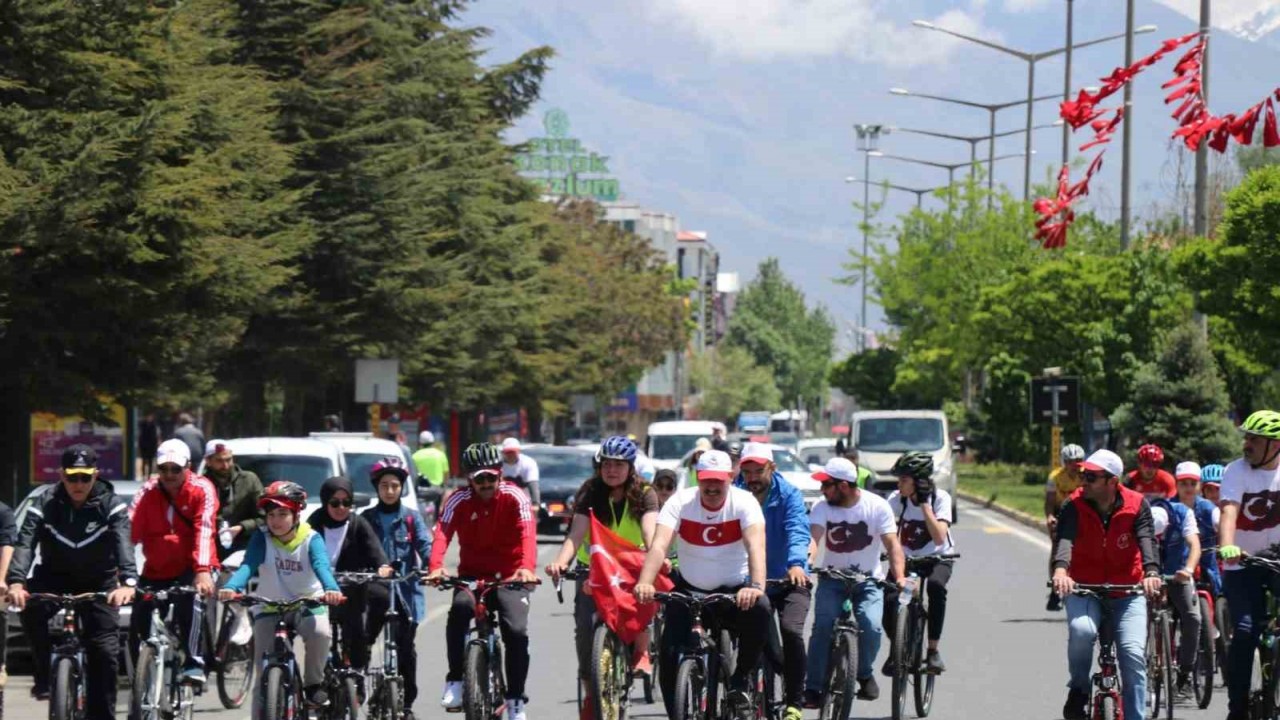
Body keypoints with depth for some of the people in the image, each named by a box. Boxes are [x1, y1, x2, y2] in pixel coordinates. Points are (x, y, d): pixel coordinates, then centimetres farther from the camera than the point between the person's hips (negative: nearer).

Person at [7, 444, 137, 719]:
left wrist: (128, 582, -49)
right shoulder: (44, 505, -12)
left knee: (104, 651, -10)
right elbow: (25, 544, -25)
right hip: (55, 578, 0)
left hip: (99, 583, 0)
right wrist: (16, 582, -44)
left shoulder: (111, 505, -14)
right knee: (31, 608, -31)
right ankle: (44, 677, -16)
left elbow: (124, 544, -30)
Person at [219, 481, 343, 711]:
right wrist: (231, 588, -47)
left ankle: (313, 683, -9)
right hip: (270, 608, 1)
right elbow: (247, 566, -25)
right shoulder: (261, 538, -10)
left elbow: (322, 566, -29)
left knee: (320, 632, -32)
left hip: (309, 605, -1)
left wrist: (331, 589, -52)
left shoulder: (311, 539, -12)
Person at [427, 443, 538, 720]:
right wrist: (436, 567, -44)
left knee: (517, 632, -21)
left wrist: (527, 567, -47)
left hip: (510, 576, -1)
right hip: (472, 575, 1)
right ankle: (455, 681, -21)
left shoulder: (515, 497, -11)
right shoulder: (459, 500, -8)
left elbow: (527, 534, -27)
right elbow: (443, 533, -23)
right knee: (460, 608, -31)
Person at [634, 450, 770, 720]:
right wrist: (645, 583, -44)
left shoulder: (744, 502, -14)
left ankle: (741, 682, -13)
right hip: (690, 590, 1)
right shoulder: (680, 502, -11)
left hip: (734, 591, -1)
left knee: (759, 608, -33)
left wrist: (756, 586, -49)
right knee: (670, 655, -16)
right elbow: (659, 545, -25)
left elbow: (755, 546, -30)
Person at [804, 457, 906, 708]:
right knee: (823, 626, -21)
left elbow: (892, 544, -19)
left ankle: (865, 673, 6)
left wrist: (900, 576, -35)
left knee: (871, 626, -22)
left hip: (868, 579, -1)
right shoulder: (822, 507, -8)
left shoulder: (877, 506, -12)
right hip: (833, 578, 1)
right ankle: (813, 687, -16)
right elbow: (814, 536, -25)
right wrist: (807, 562, -47)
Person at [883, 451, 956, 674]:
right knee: (888, 600, -23)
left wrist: (924, 503, -31)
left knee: (935, 585, -38)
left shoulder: (940, 498, -17)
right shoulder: (897, 499, -12)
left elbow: (939, 537, -30)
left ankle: (933, 650, -28)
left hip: (937, 558, -2)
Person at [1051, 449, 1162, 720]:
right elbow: (1065, 538, -27)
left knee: (1134, 653, -15)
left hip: (1128, 589, 1)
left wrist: (1151, 573, -43)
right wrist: (1060, 570, -48)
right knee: (1081, 629, -31)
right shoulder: (1075, 506, -10)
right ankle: (1078, 689, -6)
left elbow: (1147, 539, -23)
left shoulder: (1137, 505, -9)